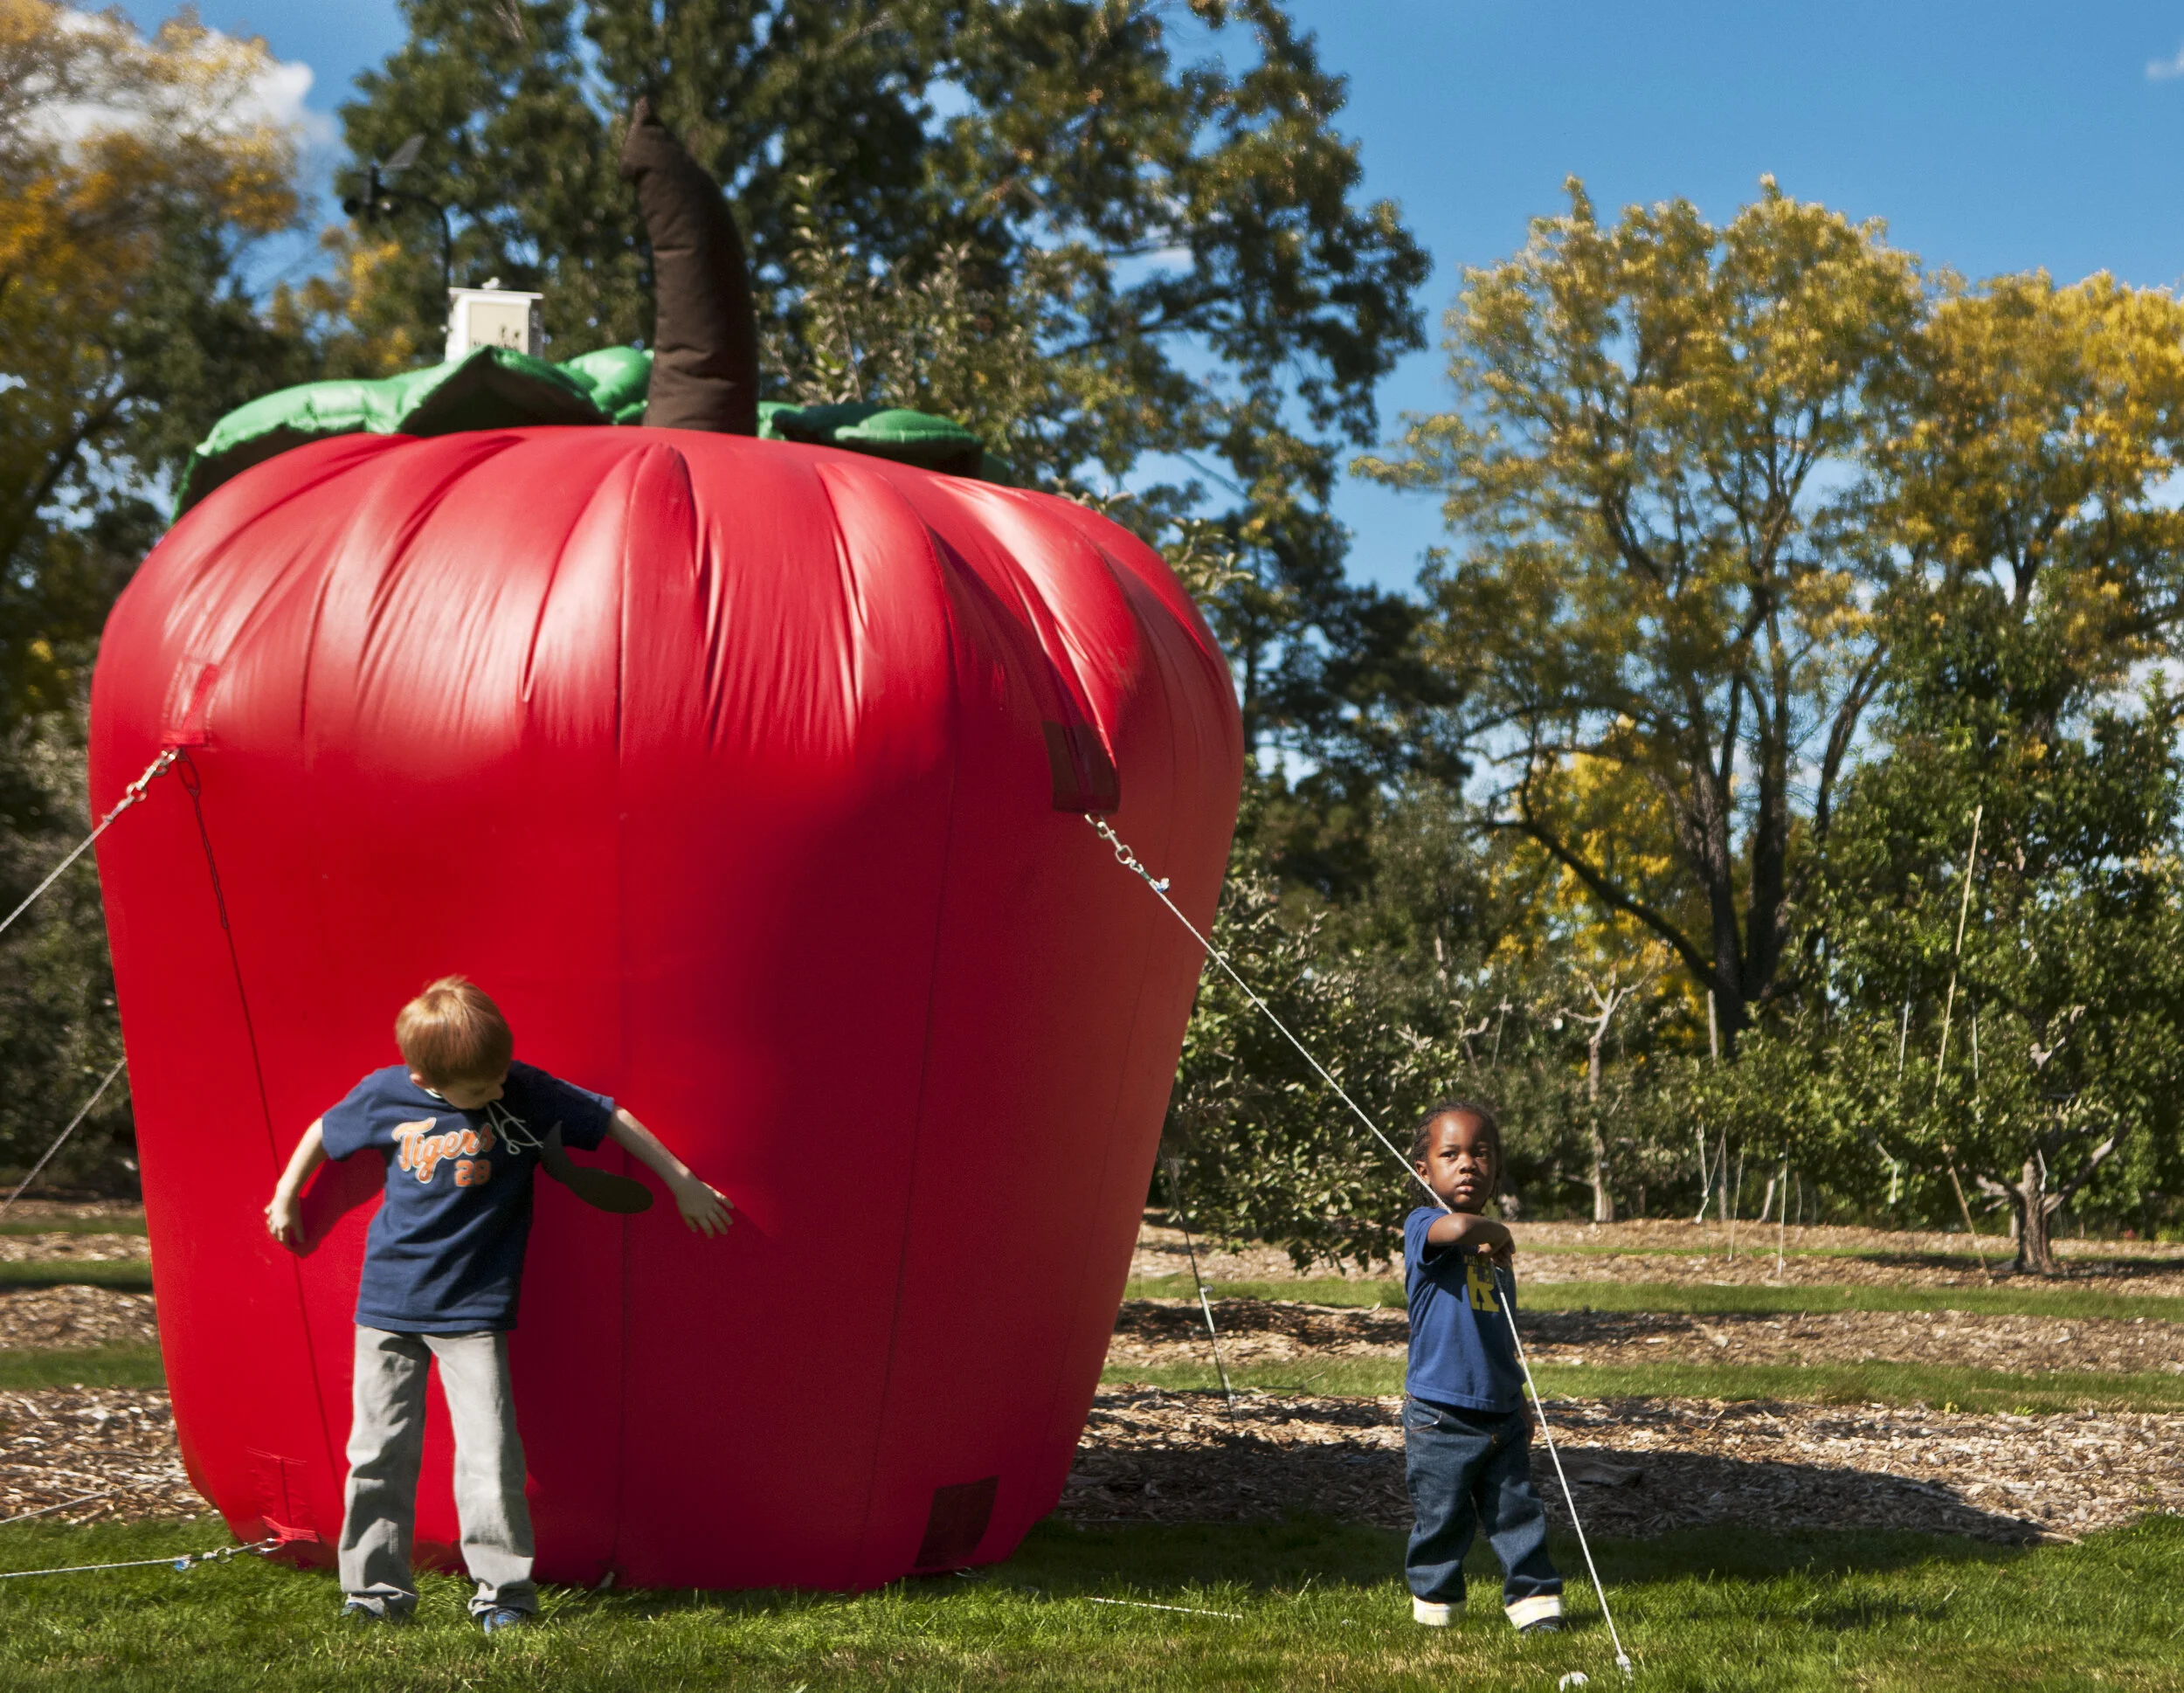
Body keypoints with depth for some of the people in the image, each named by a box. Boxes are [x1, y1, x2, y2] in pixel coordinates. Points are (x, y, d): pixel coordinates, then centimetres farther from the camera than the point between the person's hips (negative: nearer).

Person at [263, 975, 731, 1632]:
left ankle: (503, 1589, 3)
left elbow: (613, 1120, -4)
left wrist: (682, 1182, -2)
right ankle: (376, 1588, 15)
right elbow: (324, 1132, 13)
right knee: (378, 1449, 5)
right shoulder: (386, 1093, -6)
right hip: (388, 1300, 2)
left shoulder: (527, 1093, -11)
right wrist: (285, 1198, 24)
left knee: (489, 1449, -8)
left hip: (474, 1308, -2)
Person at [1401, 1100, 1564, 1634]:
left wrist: (1520, 1403, 22)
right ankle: (1434, 1601, 22)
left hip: (1501, 1415, 6)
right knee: (1442, 1519, 4)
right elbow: (1454, 1228, -37)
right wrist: (1496, 1233, -17)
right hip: (1440, 1416, -6)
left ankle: (1535, 1598, 15)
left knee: (1517, 1510, 6)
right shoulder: (1423, 1226, -10)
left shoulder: (1493, 1247, 14)